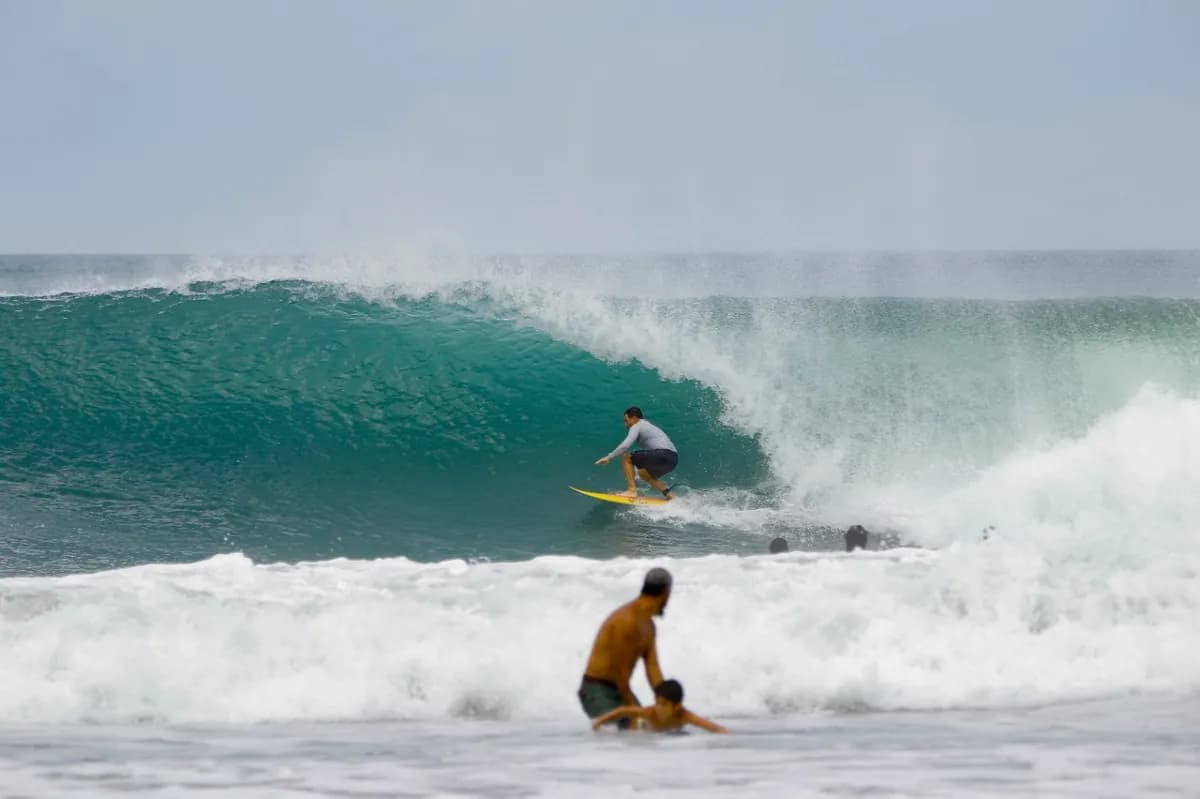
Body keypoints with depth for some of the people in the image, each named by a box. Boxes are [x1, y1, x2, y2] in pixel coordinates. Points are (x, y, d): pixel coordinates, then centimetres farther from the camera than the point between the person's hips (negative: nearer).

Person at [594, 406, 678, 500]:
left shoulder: (636, 427, 3)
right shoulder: (649, 426, 30)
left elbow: (625, 446, -11)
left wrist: (608, 457, -5)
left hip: (662, 456, -9)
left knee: (626, 458, 1)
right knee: (644, 473, 31)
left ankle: (632, 490, -5)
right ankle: (669, 494, 17)